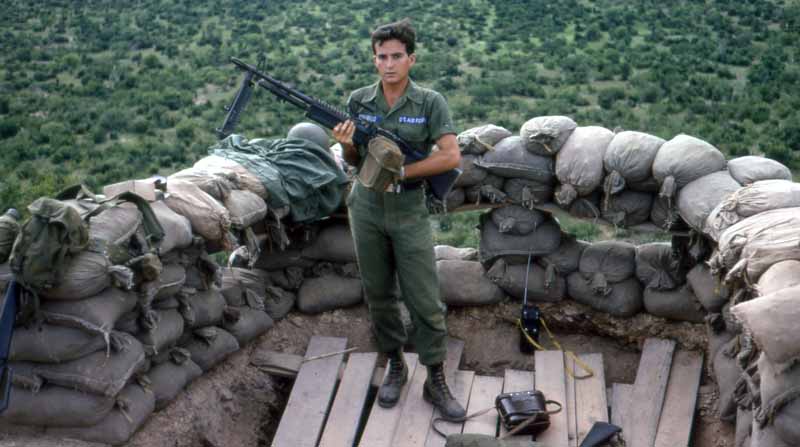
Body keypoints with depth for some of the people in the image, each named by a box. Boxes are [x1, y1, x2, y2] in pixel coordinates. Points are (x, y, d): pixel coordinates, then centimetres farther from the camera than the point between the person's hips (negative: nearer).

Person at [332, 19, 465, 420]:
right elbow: (354, 161, 10)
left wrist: (401, 171, -17)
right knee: (378, 295, 11)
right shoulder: (358, 101, 3)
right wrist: (347, 144, -13)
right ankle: (394, 366, 28)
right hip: (367, 211, 3)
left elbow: (451, 156, -14)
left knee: (425, 300, -1)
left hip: (409, 213, -3)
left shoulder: (430, 103, -6)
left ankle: (436, 380, 9)